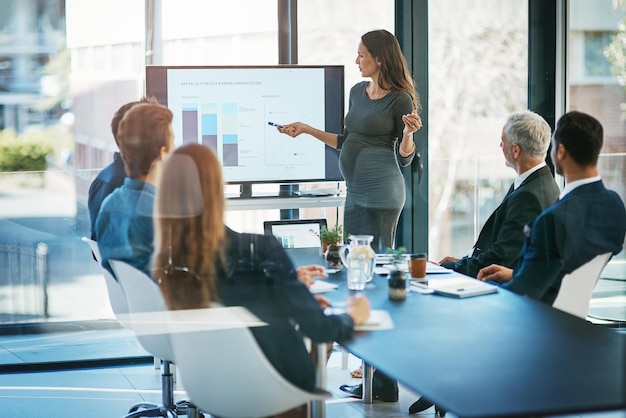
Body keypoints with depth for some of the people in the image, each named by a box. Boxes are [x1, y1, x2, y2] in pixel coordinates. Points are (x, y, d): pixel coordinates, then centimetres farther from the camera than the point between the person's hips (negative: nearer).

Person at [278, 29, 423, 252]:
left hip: (381, 191, -7)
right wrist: (306, 129, 16)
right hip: (354, 191, 7)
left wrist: (408, 133, -24)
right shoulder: (357, 91, 11)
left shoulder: (400, 100, -9)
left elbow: (404, 159, -5)